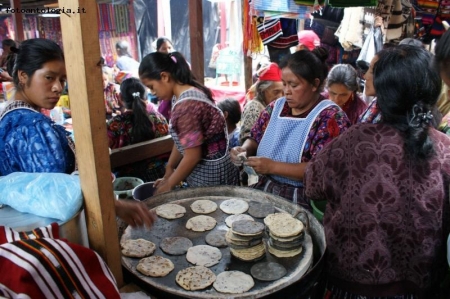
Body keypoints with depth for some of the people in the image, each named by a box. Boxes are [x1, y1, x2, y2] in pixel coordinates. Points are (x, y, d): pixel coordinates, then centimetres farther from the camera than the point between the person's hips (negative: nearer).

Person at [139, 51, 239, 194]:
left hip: (211, 176, -9)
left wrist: (168, 185, -12)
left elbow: (193, 156, -24)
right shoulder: (190, 93, 3)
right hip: (204, 172, 9)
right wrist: (168, 171, 9)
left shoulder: (186, 105, -26)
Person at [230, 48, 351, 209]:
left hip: (302, 200, -6)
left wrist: (272, 166, -22)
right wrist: (244, 149, -6)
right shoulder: (276, 107, 8)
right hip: (264, 190, 6)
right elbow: (255, 138, 17)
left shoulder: (330, 117, -11)